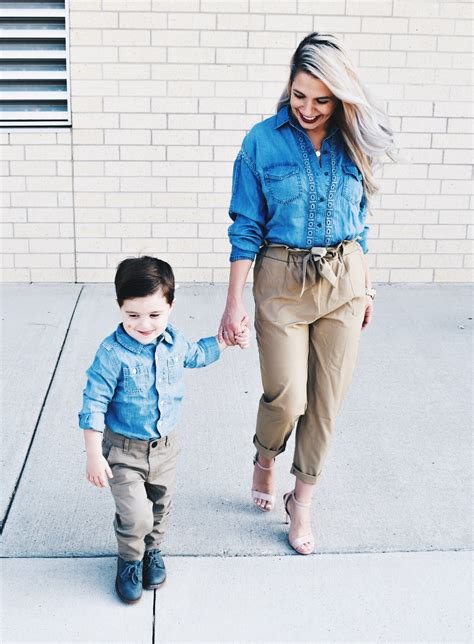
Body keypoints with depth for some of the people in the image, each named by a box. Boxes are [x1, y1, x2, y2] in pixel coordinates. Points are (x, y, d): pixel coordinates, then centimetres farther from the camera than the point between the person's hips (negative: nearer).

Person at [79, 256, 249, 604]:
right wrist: (94, 455, -19)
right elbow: (94, 404, -19)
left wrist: (228, 340, 18)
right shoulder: (113, 353, -25)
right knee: (136, 516, -8)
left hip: (165, 445, 5)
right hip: (124, 450, -5)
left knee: (160, 505, 20)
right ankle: (130, 559, 23)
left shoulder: (174, 341, -7)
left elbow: (196, 354, 19)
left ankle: (152, 550, 48)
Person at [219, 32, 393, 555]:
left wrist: (365, 287, 15)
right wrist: (234, 302, -8)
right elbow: (246, 228, -5)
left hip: (344, 281, 3)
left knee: (327, 395, 6)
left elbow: (359, 222, 13)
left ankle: (301, 500, 24)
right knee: (287, 396, -6)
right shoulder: (263, 141, -7)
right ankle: (265, 458, 30)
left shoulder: (352, 143, 2)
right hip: (281, 280, -3)